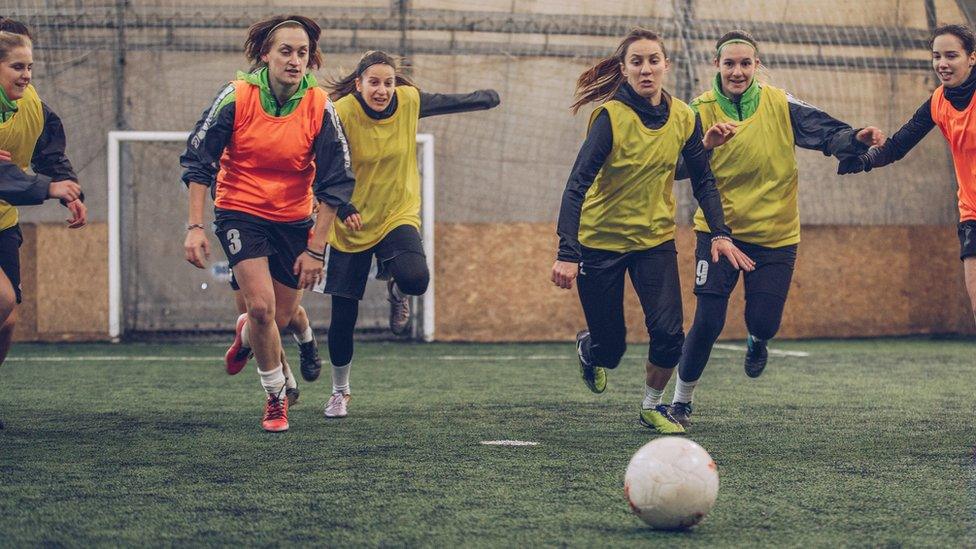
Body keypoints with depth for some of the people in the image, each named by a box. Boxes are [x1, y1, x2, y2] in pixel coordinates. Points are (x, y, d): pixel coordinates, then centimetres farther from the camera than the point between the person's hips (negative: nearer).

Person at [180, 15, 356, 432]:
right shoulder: (236, 98, -15)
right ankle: (276, 398, 1)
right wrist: (195, 227, -14)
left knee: (280, 318, 8)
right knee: (262, 307, -19)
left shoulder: (320, 108, -12)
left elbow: (336, 183, -6)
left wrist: (316, 248, -9)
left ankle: (246, 334, 47)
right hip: (240, 213, -2)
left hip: (294, 219, 2)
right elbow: (197, 160, -8)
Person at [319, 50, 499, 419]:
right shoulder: (341, 114, -18)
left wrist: (485, 97, 26)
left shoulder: (409, 101, -8)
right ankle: (340, 392, 26)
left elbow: (450, 102, 12)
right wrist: (342, 207, -35)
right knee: (343, 317, 2)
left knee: (415, 279, -30)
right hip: (351, 226, -1)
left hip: (399, 216, 1)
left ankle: (396, 289, 10)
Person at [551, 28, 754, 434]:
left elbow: (703, 180, 7)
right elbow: (577, 184, -25)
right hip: (601, 242, -3)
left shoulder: (683, 118, -5)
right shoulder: (611, 116, -20)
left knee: (669, 334, -13)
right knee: (610, 347, 1)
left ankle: (652, 406, 14)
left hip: (655, 239, 3)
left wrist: (720, 233, -5)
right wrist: (567, 253, -34)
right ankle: (588, 348, 40)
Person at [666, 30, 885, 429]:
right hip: (719, 229, -1)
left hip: (775, 234, 1)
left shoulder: (780, 105, -4)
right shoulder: (702, 109, -6)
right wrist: (705, 144, -36)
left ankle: (757, 342, 40)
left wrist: (857, 139, -29)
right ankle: (681, 400, 10)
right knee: (708, 321, -10)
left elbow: (826, 133, -8)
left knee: (764, 324, 0)